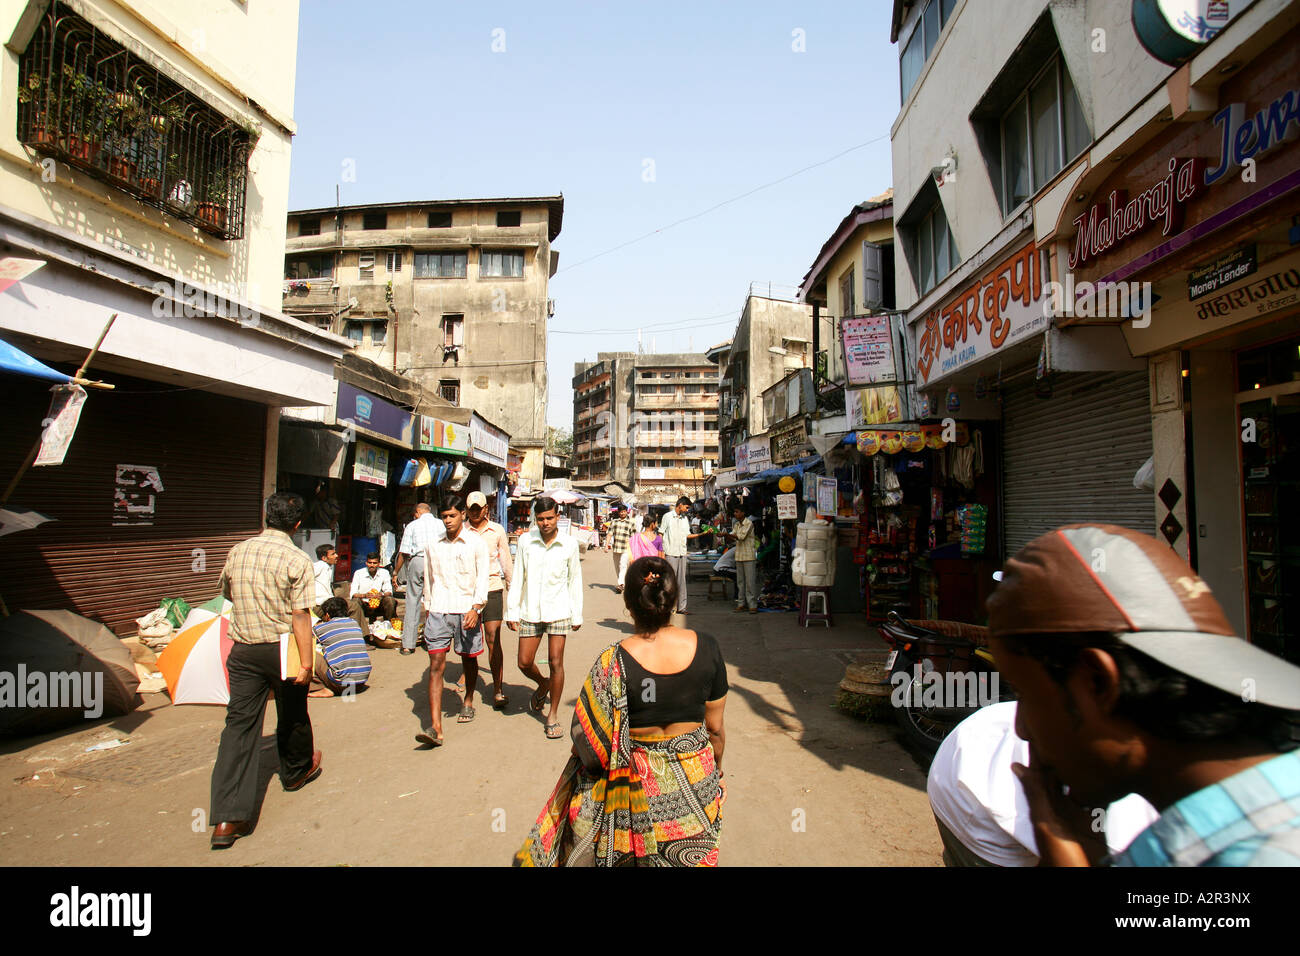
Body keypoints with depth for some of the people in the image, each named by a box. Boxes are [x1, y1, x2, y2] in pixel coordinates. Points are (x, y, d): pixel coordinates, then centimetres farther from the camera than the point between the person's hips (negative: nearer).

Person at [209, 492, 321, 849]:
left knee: (239, 723, 4)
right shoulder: (297, 560, -15)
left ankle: (228, 818, 0)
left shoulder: (237, 552, 1)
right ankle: (296, 771, 44)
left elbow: (227, 596, 17)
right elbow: (300, 616, -17)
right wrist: (306, 662, -13)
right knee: (292, 717, 19)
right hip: (282, 649, -3)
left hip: (243, 650, 4)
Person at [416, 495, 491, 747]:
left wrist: (476, 608, -14)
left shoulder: (476, 543, 0)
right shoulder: (433, 546, 9)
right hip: (438, 611, 2)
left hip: (466, 610, -1)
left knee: (469, 659, 13)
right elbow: (429, 580, 18)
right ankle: (435, 727, -11)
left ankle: (468, 702, 39)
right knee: (436, 664, -7)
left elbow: (482, 578, -3)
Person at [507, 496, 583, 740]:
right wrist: (512, 611, 2)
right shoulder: (526, 541, -1)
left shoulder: (569, 544, -2)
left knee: (556, 663, -2)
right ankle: (543, 685, 39)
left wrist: (577, 615, 5)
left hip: (558, 612, -2)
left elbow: (574, 581, 5)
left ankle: (553, 715, 15)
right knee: (524, 663, 6)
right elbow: (517, 578, 4)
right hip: (530, 612, 2)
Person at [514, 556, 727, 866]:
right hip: (695, 783, 3)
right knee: (693, 856, 24)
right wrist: (717, 774, 15)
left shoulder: (614, 663, -23)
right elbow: (716, 729, -3)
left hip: (638, 784, -3)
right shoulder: (706, 648, -14)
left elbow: (590, 745, -14)